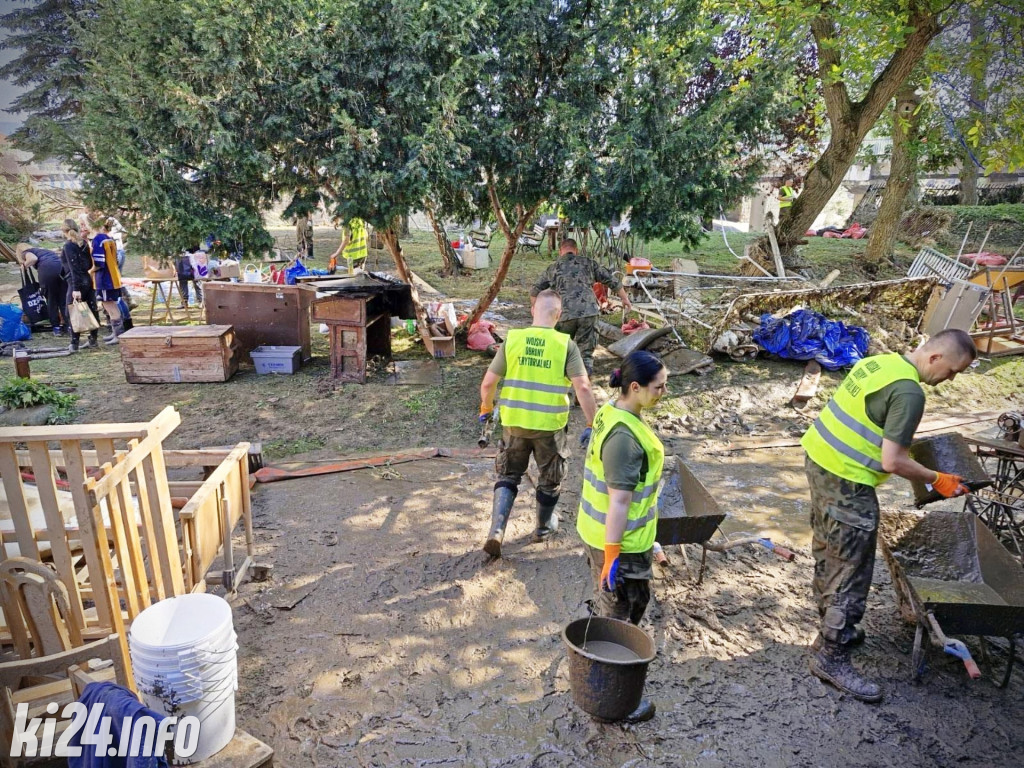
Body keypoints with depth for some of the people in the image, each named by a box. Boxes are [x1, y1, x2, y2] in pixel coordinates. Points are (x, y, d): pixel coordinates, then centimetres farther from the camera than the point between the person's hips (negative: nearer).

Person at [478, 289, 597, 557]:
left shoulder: (512, 339, -7)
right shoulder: (566, 345, -11)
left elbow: (488, 383, -5)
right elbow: (583, 388, -17)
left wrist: (486, 408, 13)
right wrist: (592, 425, -9)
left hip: (514, 422, 1)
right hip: (550, 425, -1)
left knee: (508, 475, 19)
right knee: (551, 479, 22)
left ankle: (497, 530, 6)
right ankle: (544, 527, 39)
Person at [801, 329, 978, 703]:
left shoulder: (880, 361, 8)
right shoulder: (909, 392, -20)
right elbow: (893, 462, -19)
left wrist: (899, 441, 25)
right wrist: (938, 480, -5)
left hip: (819, 458, 10)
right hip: (846, 480, -10)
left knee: (829, 556, 22)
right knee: (851, 570, 1)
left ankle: (831, 627, 38)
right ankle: (831, 657, 10)